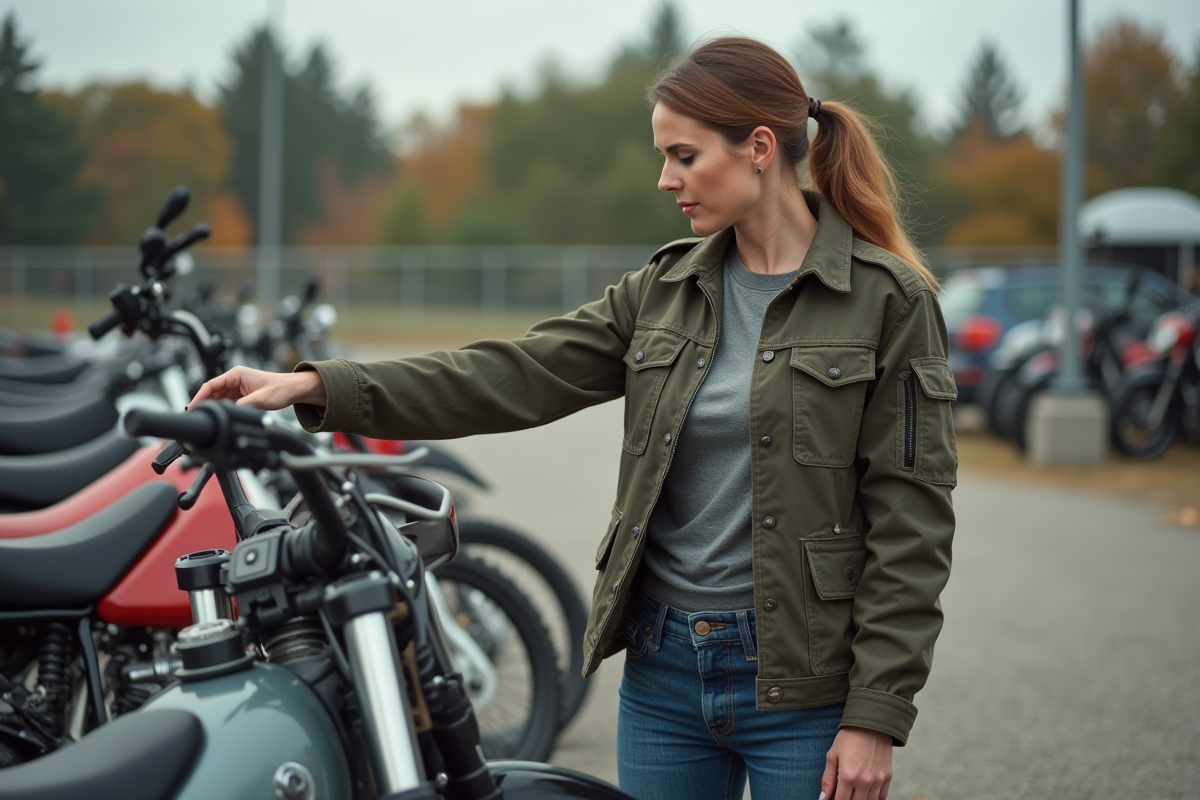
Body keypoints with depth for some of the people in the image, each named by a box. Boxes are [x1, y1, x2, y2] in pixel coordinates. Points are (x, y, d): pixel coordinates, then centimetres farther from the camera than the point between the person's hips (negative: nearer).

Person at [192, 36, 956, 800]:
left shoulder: (890, 301, -8)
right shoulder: (664, 290, 8)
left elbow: (909, 519, -10)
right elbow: (515, 377, 0)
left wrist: (875, 714, -13)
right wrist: (315, 387, -9)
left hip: (802, 686, -5)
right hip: (664, 672, 5)